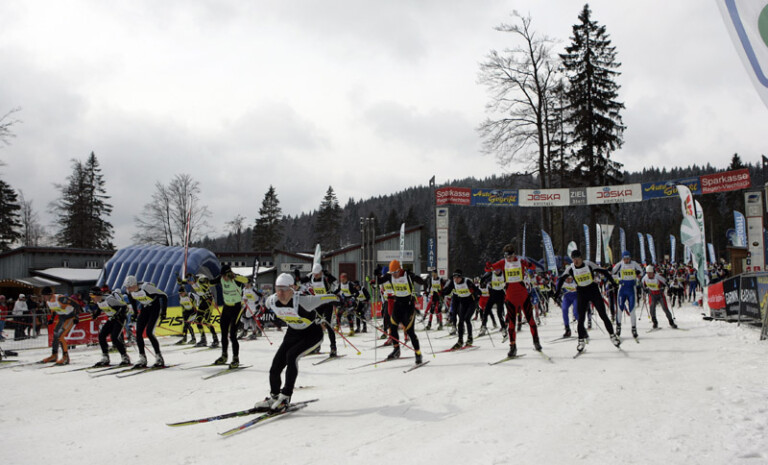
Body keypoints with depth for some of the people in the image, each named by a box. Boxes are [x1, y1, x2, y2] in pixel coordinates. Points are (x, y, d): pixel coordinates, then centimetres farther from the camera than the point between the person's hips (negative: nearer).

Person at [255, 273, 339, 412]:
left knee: (291, 355, -28)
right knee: (275, 367, -3)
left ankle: (285, 397, -19)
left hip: (313, 334, -6)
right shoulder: (271, 301, -17)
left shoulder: (302, 302, -35)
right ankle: (274, 397, 21)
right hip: (293, 333, 6)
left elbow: (327, 298, -24)